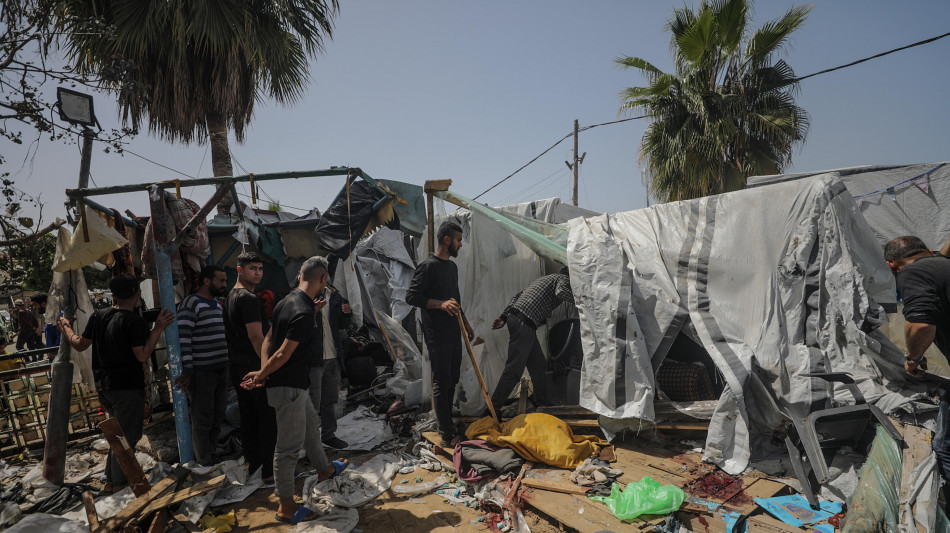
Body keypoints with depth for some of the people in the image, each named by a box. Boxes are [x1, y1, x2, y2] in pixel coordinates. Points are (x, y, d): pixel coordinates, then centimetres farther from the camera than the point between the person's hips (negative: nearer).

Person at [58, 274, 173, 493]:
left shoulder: (98, 316, 3)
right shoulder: (134, 321, -18)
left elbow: (80, 344, 13)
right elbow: (142, 355, -21)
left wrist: (66, 328, 31)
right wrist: (158, 328, -21)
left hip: (103, 385, 8)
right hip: (127, 386, -8)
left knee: (119, 430, 22)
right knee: (127, 436, 5)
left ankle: (111, 479, 28)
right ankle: (118, 482, 14)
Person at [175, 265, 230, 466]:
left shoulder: (217, 305, 16)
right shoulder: (191, 303, -11)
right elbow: (183, 337, -17)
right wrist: (187, 371, -19)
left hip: (221, 369, 8)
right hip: (201, 372, -8)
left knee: (217, 418, 13)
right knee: (203, 421, 2)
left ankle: (211, 456, 26)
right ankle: (205, 464, 13)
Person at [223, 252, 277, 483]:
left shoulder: (230, 297, 15)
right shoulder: (250, 299, -17)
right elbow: (256, 336, -21)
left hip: (237, 366, 10)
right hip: (255, 365, -10)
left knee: (248, 416, 17)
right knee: (268, 418, -4)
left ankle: (252, 462, 28)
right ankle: (269, 470, 1)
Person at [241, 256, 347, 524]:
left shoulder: (289, 301, 3)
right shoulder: (303, 312, -26)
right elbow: (283, 354, -23)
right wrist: (260, 375, -11)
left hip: (295, 384, 10)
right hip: (289, 386, -10)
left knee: (311, 425, 27)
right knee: (289, 446, 2)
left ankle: (324, 468, 48)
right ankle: (286, 507, 17)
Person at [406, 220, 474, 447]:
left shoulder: (452, 266, 14)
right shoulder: (428, 266, -13)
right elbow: (411, 296, -17)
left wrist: (466, 324, 25)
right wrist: (441, 304, -27)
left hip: (454, 333, 9)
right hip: (437, 336, -9)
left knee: (452, 381, 14)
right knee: (442, 383, -2)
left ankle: (447, 425, 27)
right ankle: (447, 435, 6)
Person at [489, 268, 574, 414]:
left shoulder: (547, 278, 31)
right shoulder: (564, 279, 6)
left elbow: (517, 296, 25)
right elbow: (561, 292, -21)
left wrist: (504, 317, 20)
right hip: (524, 323, -10)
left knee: (538, 365, 17)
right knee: (514, 369, -7)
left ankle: (544, 403, 27)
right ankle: (492, 409, -3)